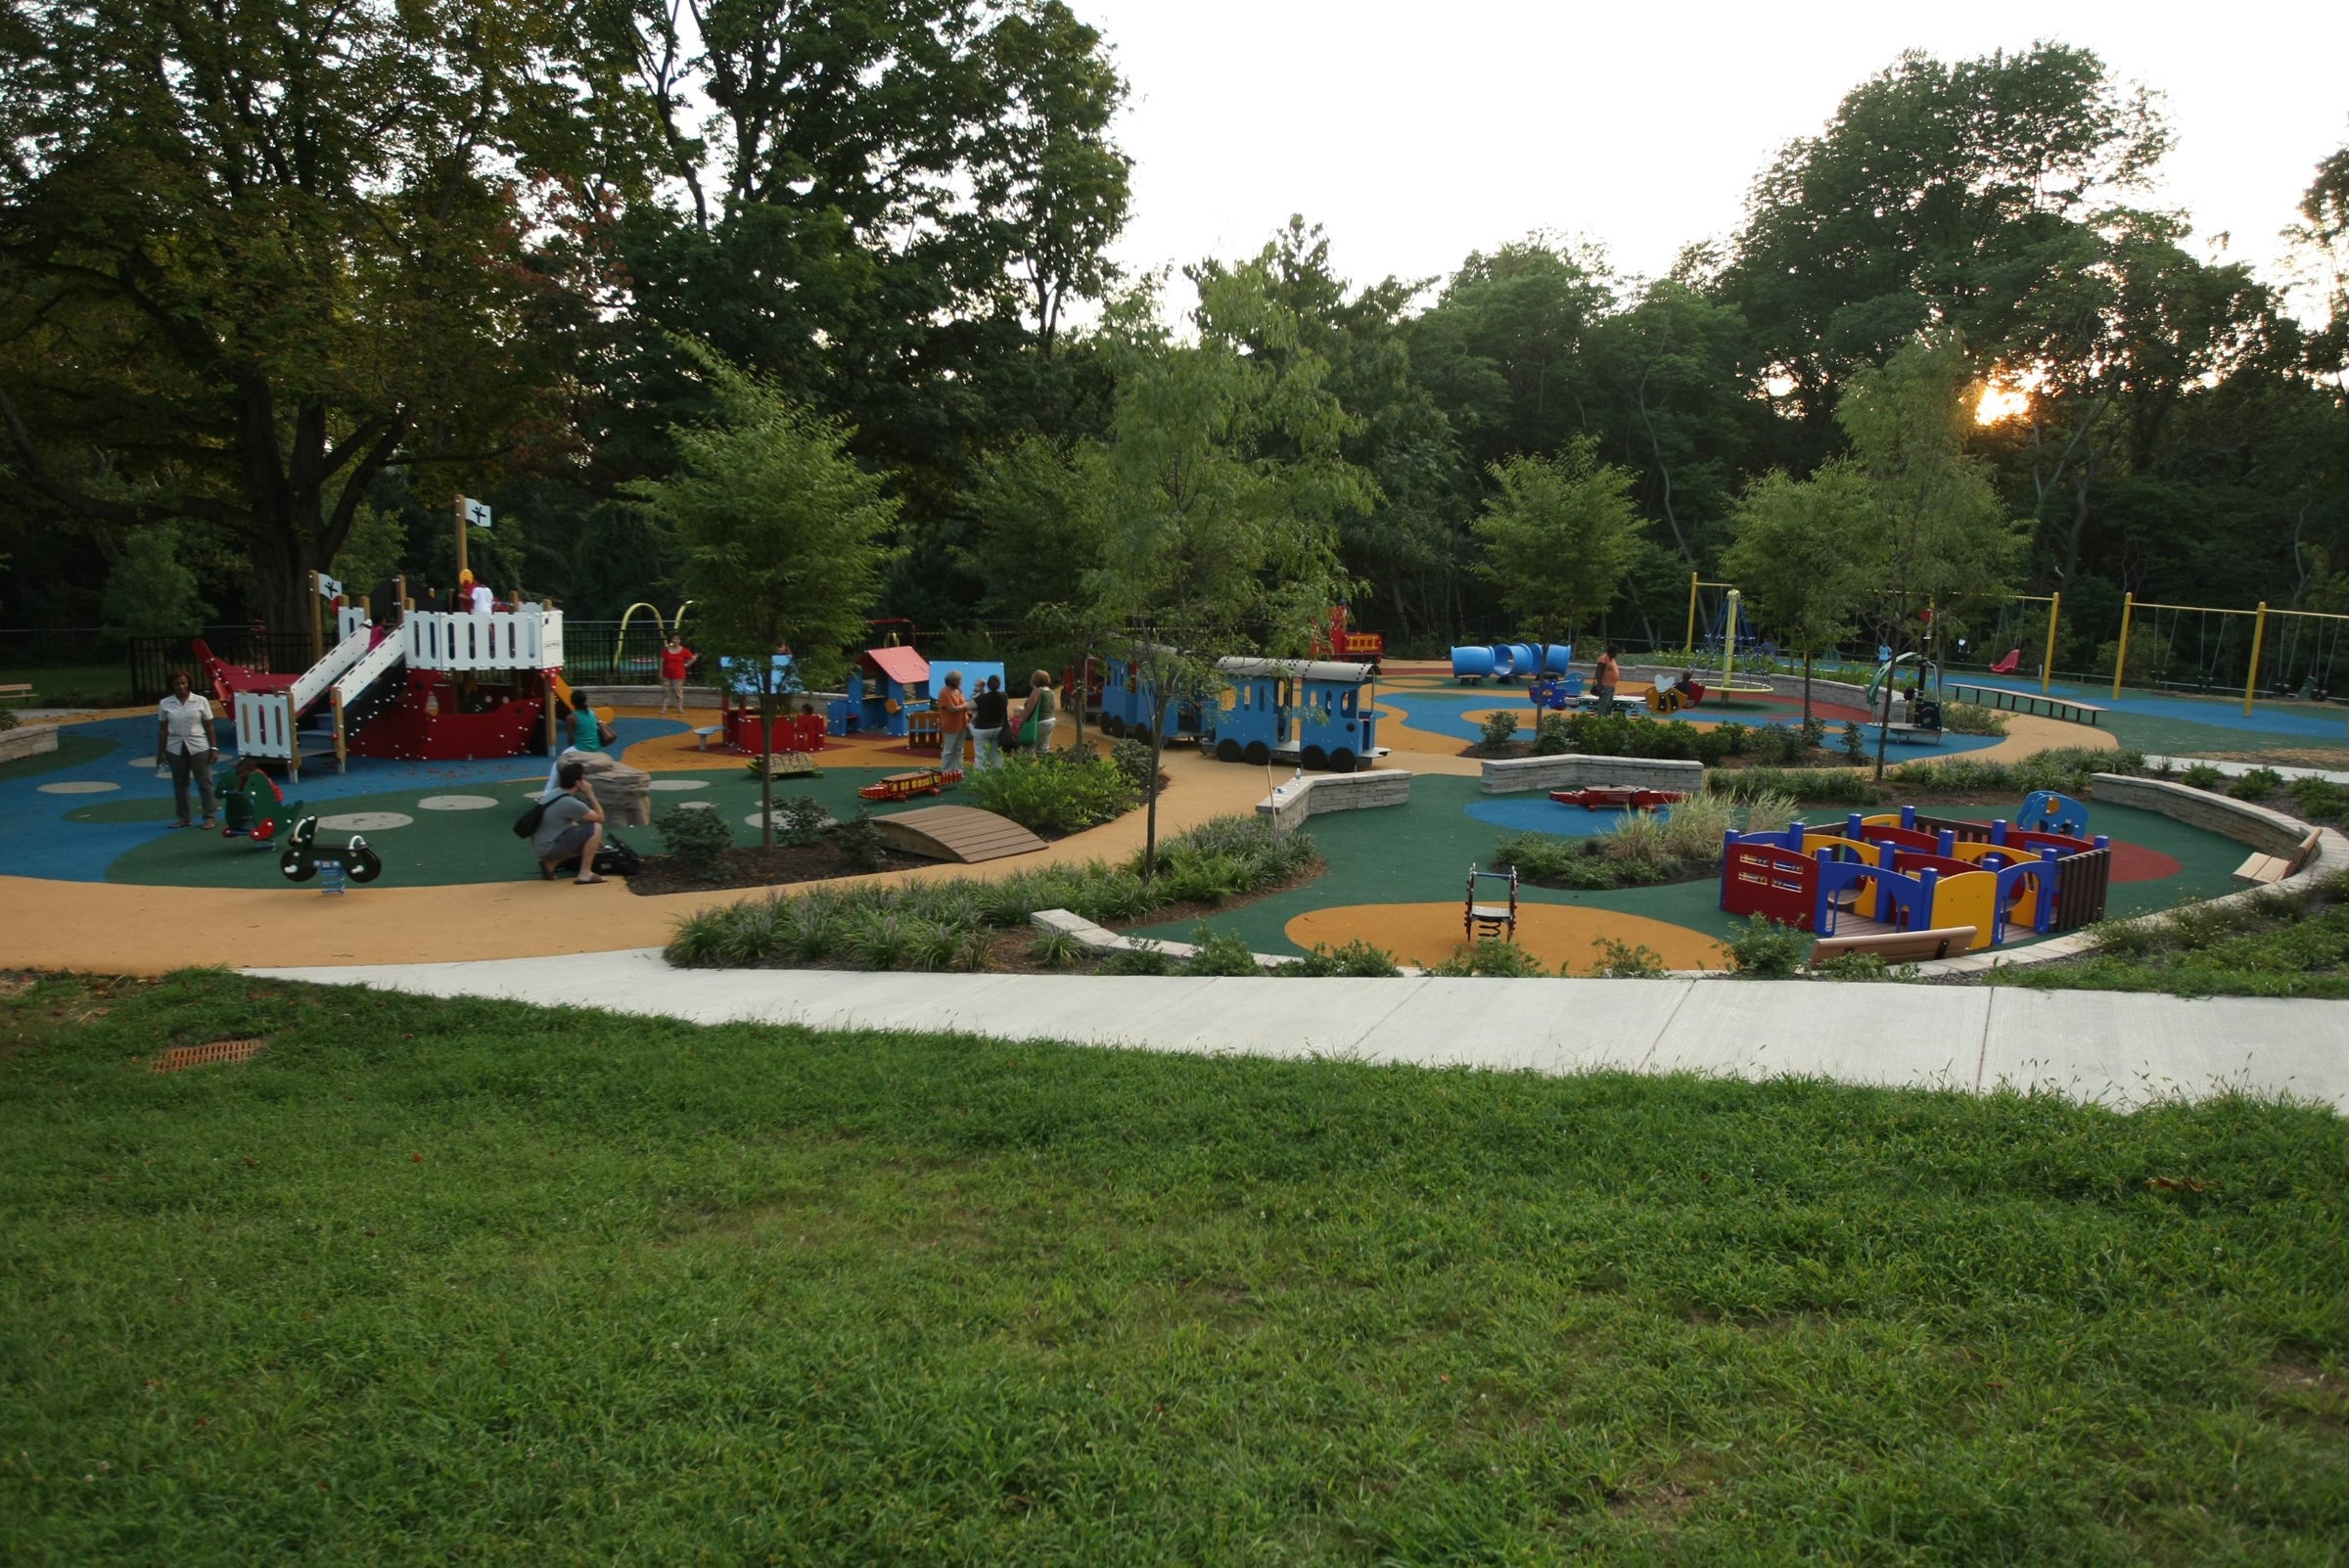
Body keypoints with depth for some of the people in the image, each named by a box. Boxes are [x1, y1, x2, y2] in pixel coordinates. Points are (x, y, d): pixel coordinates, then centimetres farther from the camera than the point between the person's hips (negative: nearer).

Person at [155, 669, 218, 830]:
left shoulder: (201, 701, -2)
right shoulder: (165, 704, 2)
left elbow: (208, 727, 0)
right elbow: (163, 730, 5)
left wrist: (213, 748, -3)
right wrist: (160, 752, 4)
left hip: (198, 748, -2)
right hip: (175, 749, 2)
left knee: (204, 783, 0)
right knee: (180, 784, 9)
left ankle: (209, 816, 5)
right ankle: (183, 818, 17)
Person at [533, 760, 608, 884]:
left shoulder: (554, 793, 9)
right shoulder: (571, 803, -19)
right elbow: (600, 818, -8)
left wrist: (593, 839, 20)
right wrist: (590, 794, -2)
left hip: (540, 846, 9)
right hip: (549, 848, -9)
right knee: (595, 827, -13)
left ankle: (550, 864, 13)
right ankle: (585, 873, -10)